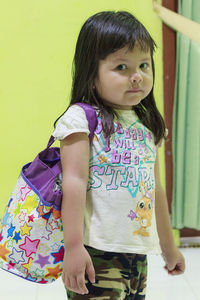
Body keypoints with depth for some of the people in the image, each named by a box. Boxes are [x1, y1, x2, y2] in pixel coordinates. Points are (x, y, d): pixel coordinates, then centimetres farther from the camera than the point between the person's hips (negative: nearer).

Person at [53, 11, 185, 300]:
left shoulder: (147, 124, 11)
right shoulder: (82, 118, -9)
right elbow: (74, 182, -15)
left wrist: (169, 247, 24)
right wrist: (73, 246, -20)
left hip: (138, 253, 7)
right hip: (95, 253, -6)